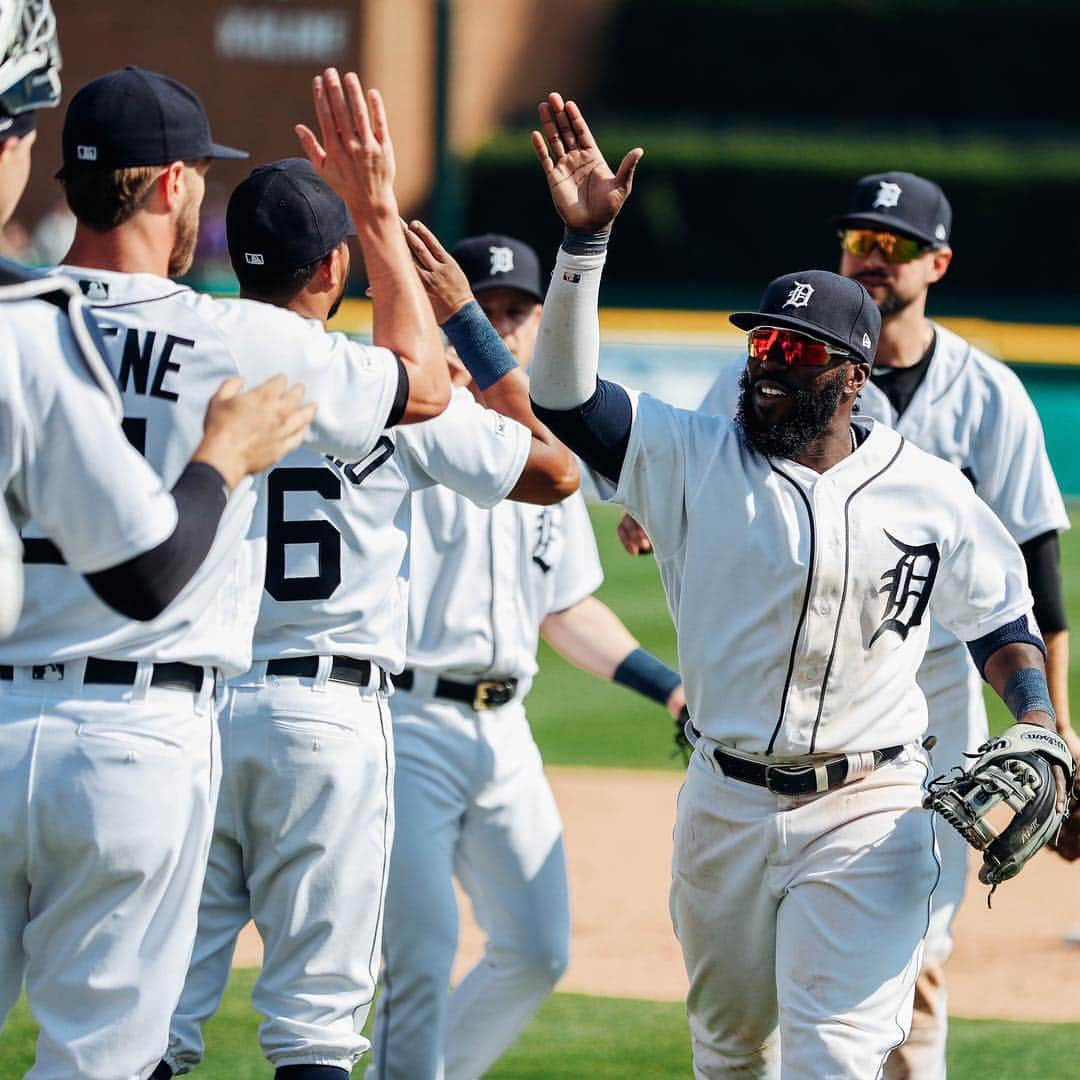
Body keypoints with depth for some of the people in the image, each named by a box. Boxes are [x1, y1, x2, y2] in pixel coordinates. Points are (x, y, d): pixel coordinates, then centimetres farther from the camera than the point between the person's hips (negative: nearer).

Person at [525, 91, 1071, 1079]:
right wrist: (585, 239, -19)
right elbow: (566, 393, -10)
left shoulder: (932, 494, 1)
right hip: (727, 802, 2)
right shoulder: (694, 459, 0)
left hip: (868, 811, -2)